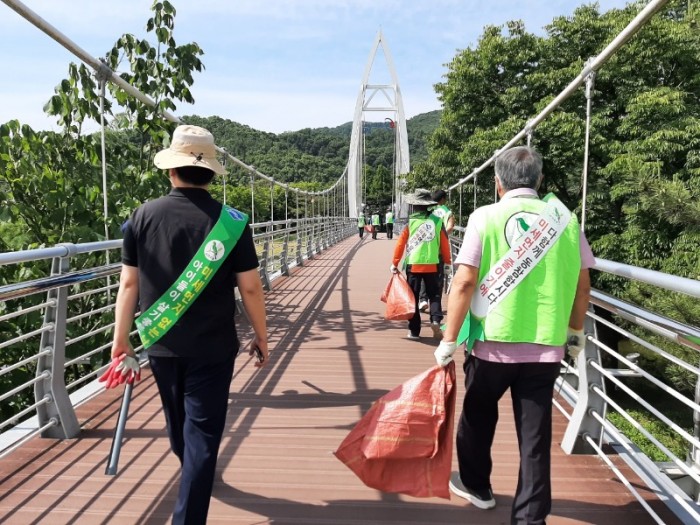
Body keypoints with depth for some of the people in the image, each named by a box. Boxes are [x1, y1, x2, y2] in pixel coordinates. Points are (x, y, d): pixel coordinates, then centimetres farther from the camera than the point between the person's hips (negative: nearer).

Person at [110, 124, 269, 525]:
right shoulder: (231, 221, -12)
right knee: (202, 431, 8)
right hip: (213, 347, -4)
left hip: (160, 343, 4)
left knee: (179, 424, 26)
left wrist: (121, 338, 8)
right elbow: (250, 287, -10)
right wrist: (261, 337, 3)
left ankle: (194, 478, 52)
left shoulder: (143, 216, -6)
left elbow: (129, 283, -2)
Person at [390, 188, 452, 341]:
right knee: (434, 294, 16)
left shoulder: (410, 221, -4)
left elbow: (400, 243, -5)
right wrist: (447, 260, 16)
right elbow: (444, 243, 3)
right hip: (432, 265, 1)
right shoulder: (437, 220, 0)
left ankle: (414, 331, 10)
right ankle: (436, 319, -6)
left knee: (413, 297, 8)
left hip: (413, 265, -1)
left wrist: (395, 263, 3)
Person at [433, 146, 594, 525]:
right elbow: (582, 284, 9)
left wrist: (448, 340, -5)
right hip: (546, 346, 2)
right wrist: (576, 332, 24)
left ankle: (476, 486, 41)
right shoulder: (564, 218, 4)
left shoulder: (486, 217, -6)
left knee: (478, 415, 22)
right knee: (535, 434, 11)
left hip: (493, 342, -1)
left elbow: (464, 283, -12)